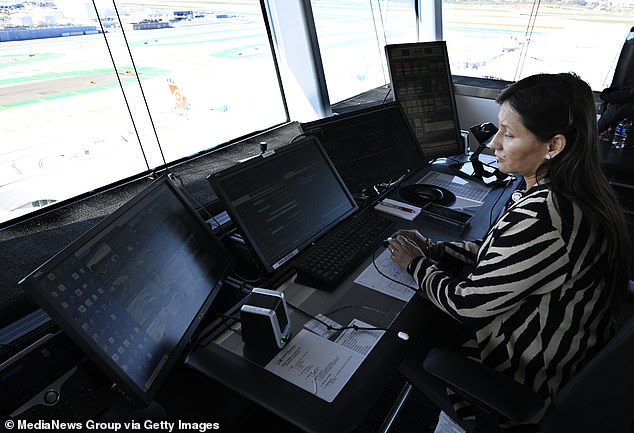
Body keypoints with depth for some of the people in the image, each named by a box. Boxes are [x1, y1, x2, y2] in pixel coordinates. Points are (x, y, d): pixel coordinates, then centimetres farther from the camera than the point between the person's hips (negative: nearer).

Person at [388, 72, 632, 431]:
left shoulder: (538, 220, -37)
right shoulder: (578, 191, -6)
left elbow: (468, 304, -26)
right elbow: (502, 255, 4)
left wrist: (417, 264, -10)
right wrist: (432, 250, -2)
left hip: (532, 383, -8)